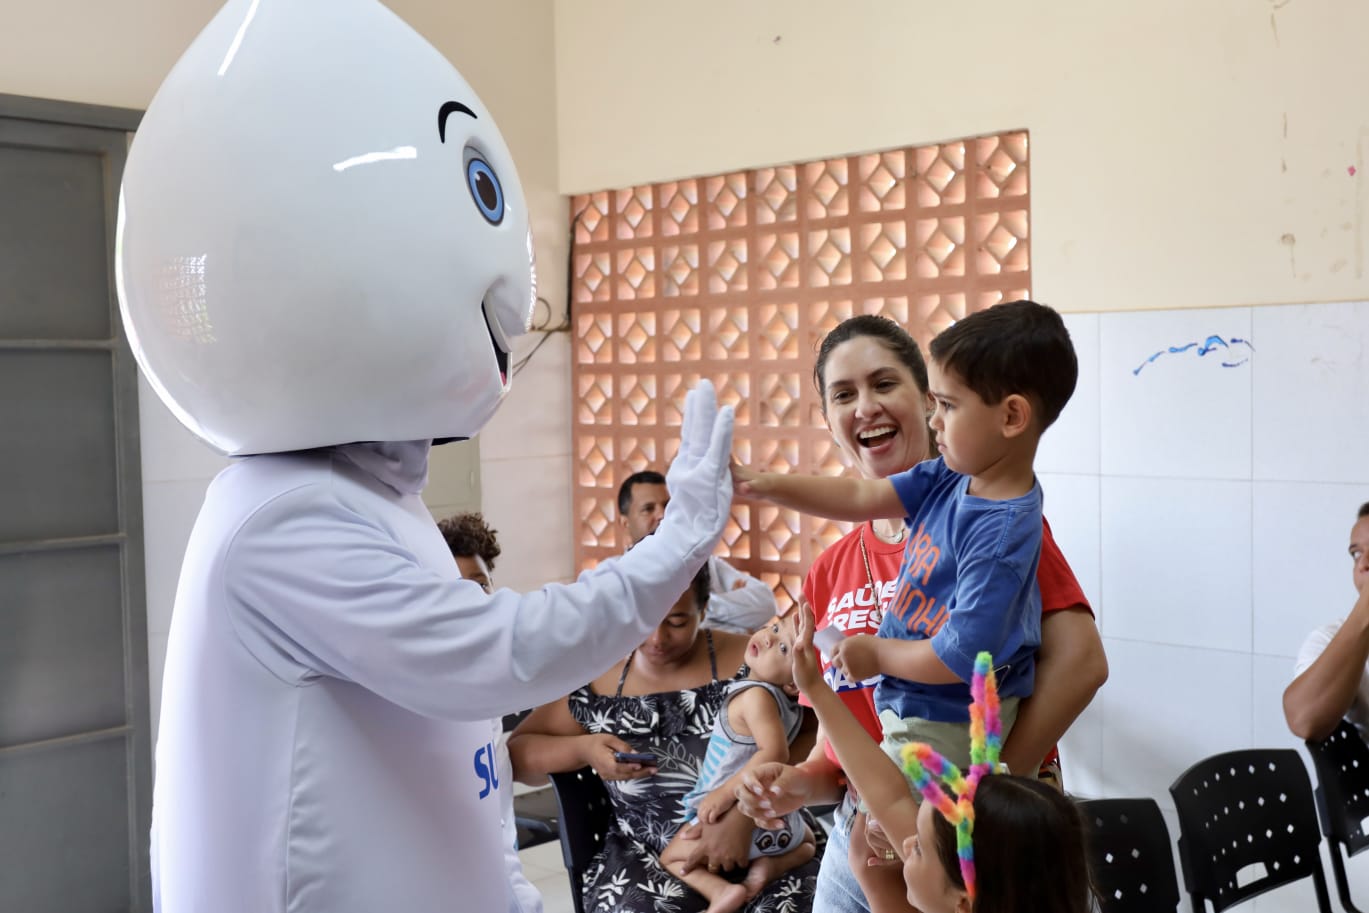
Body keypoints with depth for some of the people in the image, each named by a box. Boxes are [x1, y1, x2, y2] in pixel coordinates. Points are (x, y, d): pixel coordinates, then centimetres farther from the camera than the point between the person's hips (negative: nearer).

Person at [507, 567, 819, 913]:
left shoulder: (751, 663, -5)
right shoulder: (595, 681, 2)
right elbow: (516, 755, 8)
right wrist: (582, 749, -13)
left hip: (763, 847, -1)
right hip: (645, 860, 1)